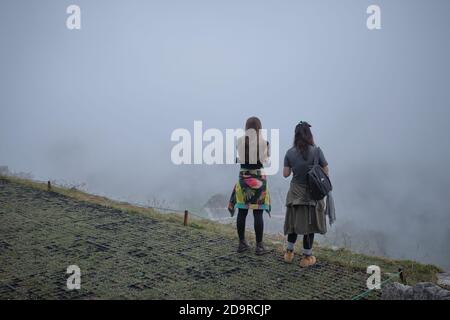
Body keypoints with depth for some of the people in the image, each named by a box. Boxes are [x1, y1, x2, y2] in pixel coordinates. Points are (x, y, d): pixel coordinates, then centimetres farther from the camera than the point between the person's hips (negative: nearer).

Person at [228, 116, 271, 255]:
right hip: (259, 178, -2)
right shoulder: (264, 142, -5)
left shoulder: (240, 141, -1)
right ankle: (259, 246, 4)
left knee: (242, 212, 9)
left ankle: (242, 243, 17)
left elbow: (236, 159, 4)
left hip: (243, 177, 2)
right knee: (258, 213, 1)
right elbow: (267, 160, 4)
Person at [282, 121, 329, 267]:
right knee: (309, 223, 7)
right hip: (312, 193, -3)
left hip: (295, 193, 3)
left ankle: (289, 252, 28)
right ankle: (307, 257, 15)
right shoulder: (316, 151, -11)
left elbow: (285, 174, -2)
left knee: (295, 222, 17)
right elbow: (325, 171, -8)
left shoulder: (290, 153, -4)